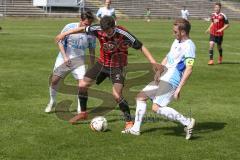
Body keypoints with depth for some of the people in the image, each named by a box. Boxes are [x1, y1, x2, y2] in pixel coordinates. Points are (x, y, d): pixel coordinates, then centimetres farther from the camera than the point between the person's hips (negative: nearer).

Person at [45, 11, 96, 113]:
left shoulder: (91, 33, -6)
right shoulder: (70, 27, -13)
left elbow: (92, 50, 7)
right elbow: (60, 42, -5)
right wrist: (65, 57, -15)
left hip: (78, 60, 1)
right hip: (64, 58, 0)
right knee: (54, 80, -1)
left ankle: (80, 109, 0)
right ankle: (52, 102, 26)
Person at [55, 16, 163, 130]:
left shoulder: (123, 34, -28)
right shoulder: (98, 30, -18)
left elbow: (141, 47, -23)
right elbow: (83, 29, 1)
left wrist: (153, 62, -31)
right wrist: (64, 34, 7)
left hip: (117, 66, -5)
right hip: (102, 63, 5)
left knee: (117, 94, -22)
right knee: (83, 85, 7)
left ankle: (129, 122, -7)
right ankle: (83, 113, 28)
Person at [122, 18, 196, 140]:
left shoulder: (189, 46, -16)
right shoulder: (177, 41, 13)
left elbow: (189, 70, -23)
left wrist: (179, 88, -26)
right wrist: (159, 70, 0)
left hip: (171, 81, -10)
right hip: (163, 78, 10)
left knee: (156, 108, -19)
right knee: (141, 97, 13)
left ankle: (187, 122, -13)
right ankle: (136, 129, 19)